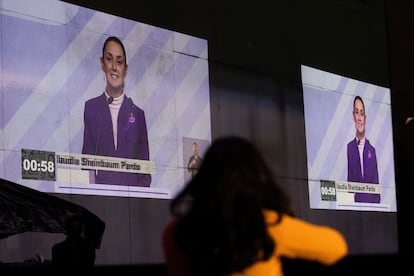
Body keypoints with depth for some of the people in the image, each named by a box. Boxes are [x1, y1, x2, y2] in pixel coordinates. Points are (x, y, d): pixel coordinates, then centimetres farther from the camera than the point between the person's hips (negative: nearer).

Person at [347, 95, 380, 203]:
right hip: (354, 201, -2)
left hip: (371, 202, 2)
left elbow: (376, 183, 11)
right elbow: (348, 179, 1)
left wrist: (377, 204, 0)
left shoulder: (372, 150, 12)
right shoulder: (349, 147, 2)